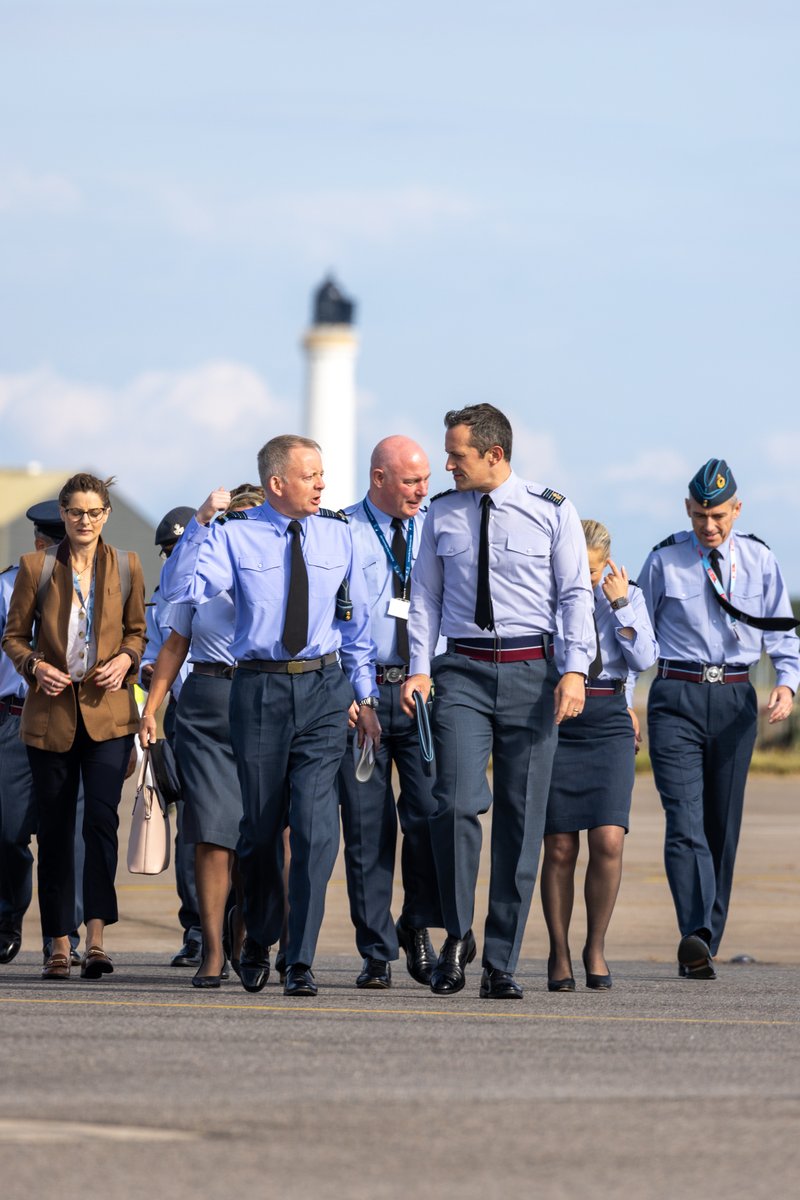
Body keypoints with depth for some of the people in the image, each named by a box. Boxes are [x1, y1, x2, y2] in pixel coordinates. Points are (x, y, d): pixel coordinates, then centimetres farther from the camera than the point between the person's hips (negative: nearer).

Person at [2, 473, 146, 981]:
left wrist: (125, 660, -6)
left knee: (101, 817, -16)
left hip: (108, 712, 0)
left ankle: (96, 937, -18)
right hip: (51, 713, 1)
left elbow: (138, 631, 14)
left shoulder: (126, 566, 6)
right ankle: (60, 943, 11)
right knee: (55, 828, 3)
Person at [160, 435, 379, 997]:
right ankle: (258, 942, 33)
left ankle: (301, 963, -8)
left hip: (324, 689, 1)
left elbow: (358, 622, 13)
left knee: (316, 825, -11)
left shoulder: (339, 534, 7)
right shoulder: (235, 535, -1)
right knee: (260, 827, 10)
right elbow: (179, 589, -15)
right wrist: (200, 523, -24)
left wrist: (365, 697, 11)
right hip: (260, 690, -1)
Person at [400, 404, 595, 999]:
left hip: (531, 671, -1)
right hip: (462, 671, 1)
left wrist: (575, 669, -12)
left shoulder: (552, 510, 1)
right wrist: (419, 669, -1)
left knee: (522, 818, 1)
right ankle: (458, 934, 2)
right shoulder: (443, 514, 8)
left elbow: (576, 593, -1)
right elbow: (426, 596, 11)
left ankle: (502, 963, 7)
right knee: (457, 802, -17)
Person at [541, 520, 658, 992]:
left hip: (609, 722, 1)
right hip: (553, 720, -1)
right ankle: (560, 955, 11)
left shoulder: (627, 595, 7)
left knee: (608, 841, -11)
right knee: (560, 847, -2)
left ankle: (596, 948, 5)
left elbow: (643, 660, -3)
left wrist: (620, 606, -8)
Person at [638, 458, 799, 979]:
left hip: (735, 700, 3)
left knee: (723, 828, 5)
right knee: (685, 820, -17)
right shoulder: (663, 562, 2)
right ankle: (696, 936, -31)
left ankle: (705, 948, 12)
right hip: (677, 697, -3)